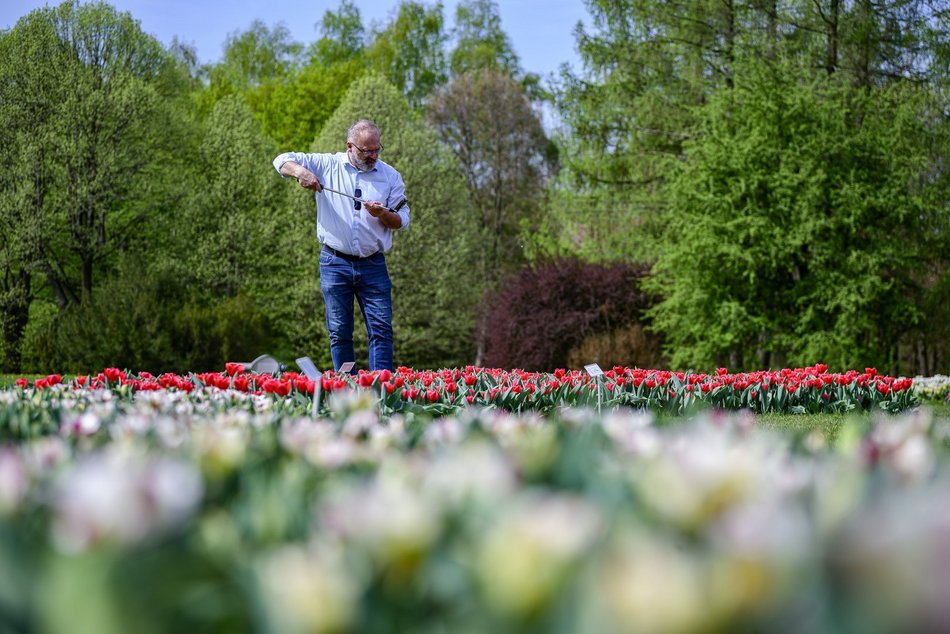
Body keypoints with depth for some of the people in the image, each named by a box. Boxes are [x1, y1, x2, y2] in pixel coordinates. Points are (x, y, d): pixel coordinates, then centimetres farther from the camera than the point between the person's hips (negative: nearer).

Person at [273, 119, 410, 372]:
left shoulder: (390, 176, 6)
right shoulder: (327, 165, 3)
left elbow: (402, 220, 7)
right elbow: (283, 160, 4)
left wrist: (383, 215, -15)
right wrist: (300, 172, -17)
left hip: (373, 265, 1)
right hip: (335, 263, -1)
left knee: (382, 329, -6)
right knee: (339, 332, 3)